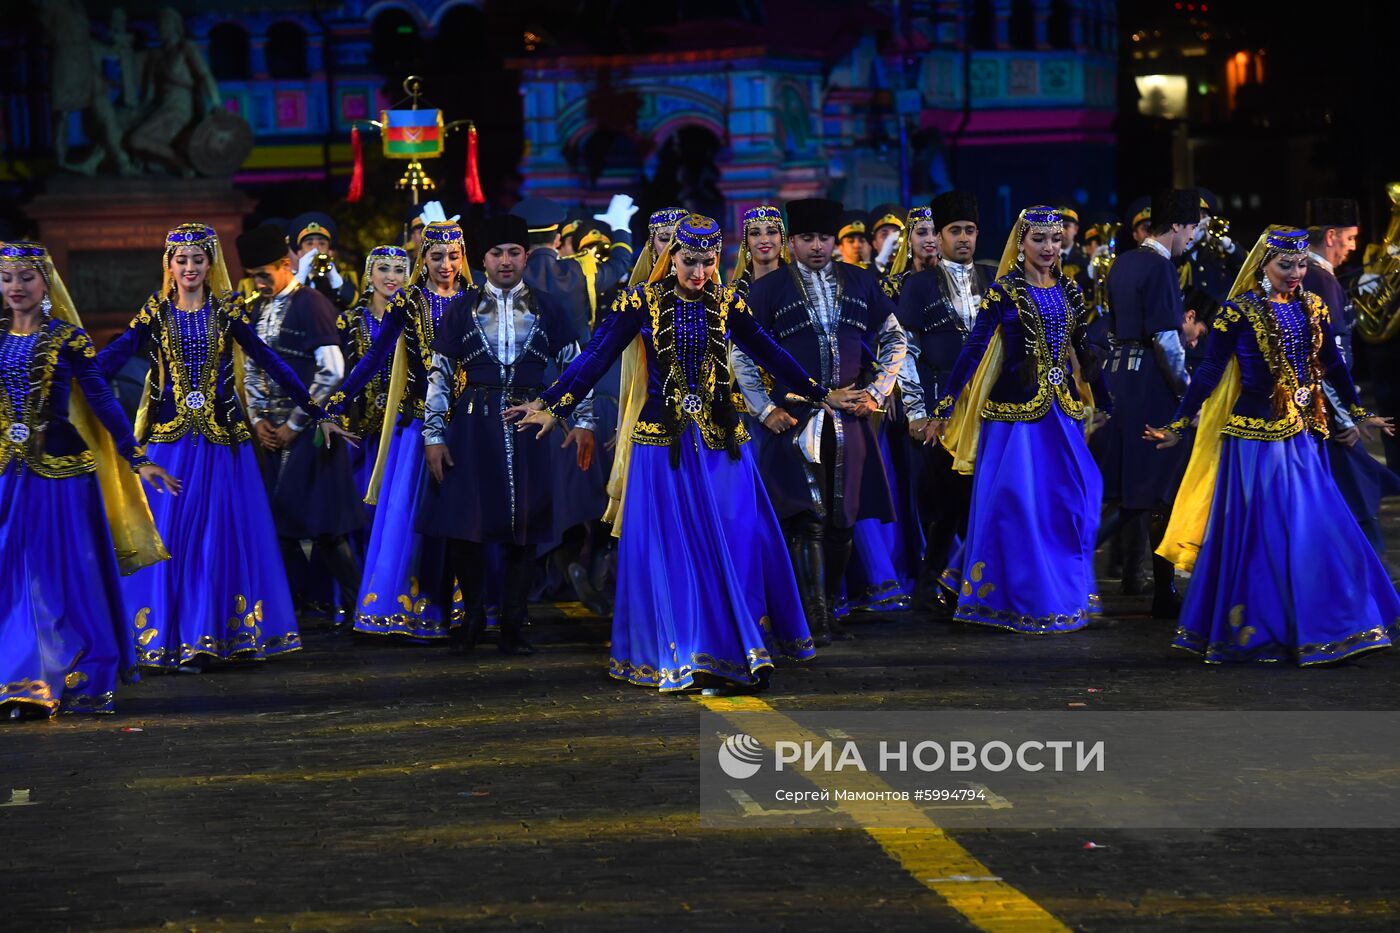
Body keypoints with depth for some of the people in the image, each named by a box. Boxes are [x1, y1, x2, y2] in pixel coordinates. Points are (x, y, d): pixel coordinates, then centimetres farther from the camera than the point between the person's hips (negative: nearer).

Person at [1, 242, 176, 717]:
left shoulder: (67, 338, -2)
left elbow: (103, 401, -2)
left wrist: (138, 460, -6)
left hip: (61, 469, -3)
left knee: (64, 576, 0)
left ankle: (76, 682, 9)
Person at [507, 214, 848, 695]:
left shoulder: (725, 306, 6)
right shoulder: (643, 302, -3)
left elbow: (769, 354, 13)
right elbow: (598, 355, -8)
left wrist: (819, 394, 16)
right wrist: (552, 405, -14)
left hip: (720, 439, 3)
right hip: (663, 439, -3)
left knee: (738, 541, 1)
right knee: (670, 546, 1)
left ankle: (737, 647, 12)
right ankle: (679, 655, 10)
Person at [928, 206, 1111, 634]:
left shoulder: (1069, 291, 10)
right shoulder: (1004, 291, -6)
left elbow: (1081, 351, 18)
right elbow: (973, 349, -8)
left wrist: (1101, 402, 23)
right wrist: (944, 408, -11)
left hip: (1062, 409, 5)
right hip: (1016, 408, -5)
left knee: (1073, 498, 4)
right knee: (1017, 500, -5)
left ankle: (1066, 592, 18)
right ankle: (1024, 600, 5)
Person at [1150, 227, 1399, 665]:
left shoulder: (1313, 308, 6)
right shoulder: (1240, 311, -8)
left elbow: (1333, 365, 17)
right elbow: (1209, 371, -7)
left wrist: (1359, 414, 25)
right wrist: (1177, 426, -8)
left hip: (1301, 435, 5)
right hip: (1254, 436, -5)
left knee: (1315, 530, 6)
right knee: (1254, 534, 1)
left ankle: (1314, 629, 17)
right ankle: (1252, 631, 12)